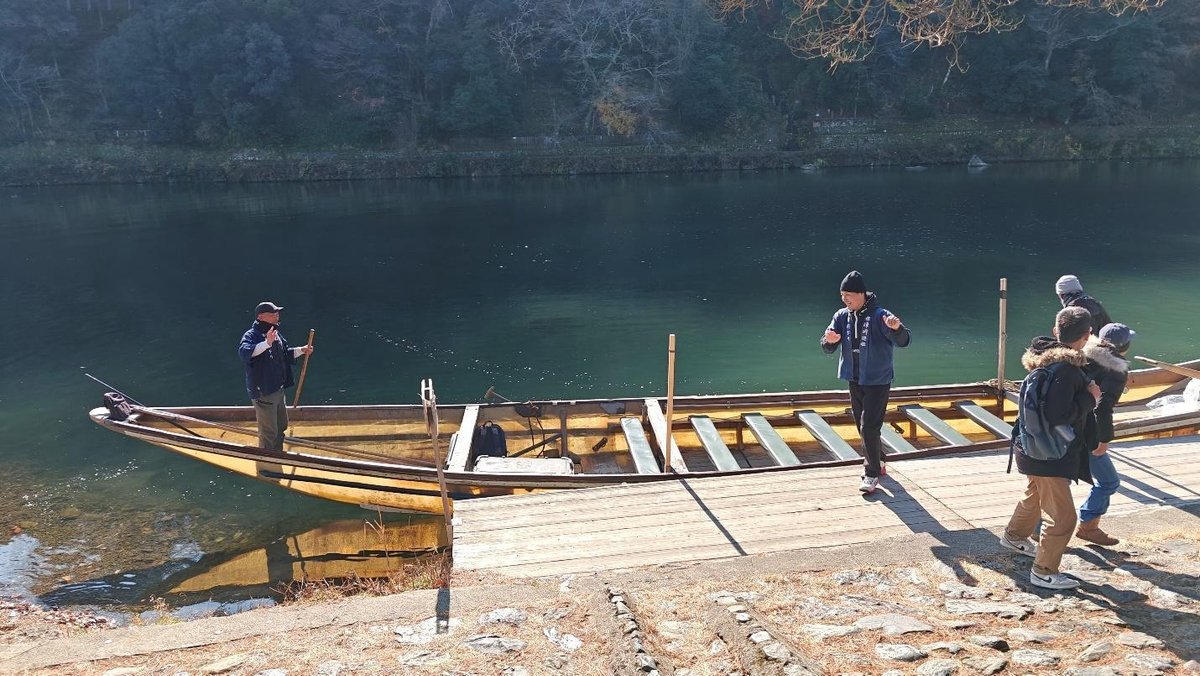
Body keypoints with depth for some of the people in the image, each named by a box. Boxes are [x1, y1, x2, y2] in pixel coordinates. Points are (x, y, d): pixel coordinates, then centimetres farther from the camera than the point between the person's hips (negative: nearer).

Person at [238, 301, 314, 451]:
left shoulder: (276, 334, 9)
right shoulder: (251, 335, -19)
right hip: (263, 393, -9)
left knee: (281, 426, 24)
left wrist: (301, 350, 8)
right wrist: (267, 343, -51)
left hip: (278, 390, 9)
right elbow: (244, 352, -40)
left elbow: (286, 354, 24)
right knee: (269, 433, 1)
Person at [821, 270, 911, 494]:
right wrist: (830, 340, -27)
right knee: (862, 426, 16)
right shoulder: (842, 316, 0)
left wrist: (897, 328, -47)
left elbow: (903, 341, -24)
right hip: (855, 381, 6)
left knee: (869, 427, -11)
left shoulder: (879, 316, -16)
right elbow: (827, 348, -2)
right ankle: (877, 461, 36)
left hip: (878, 381, -6)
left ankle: (872, 474, 0)